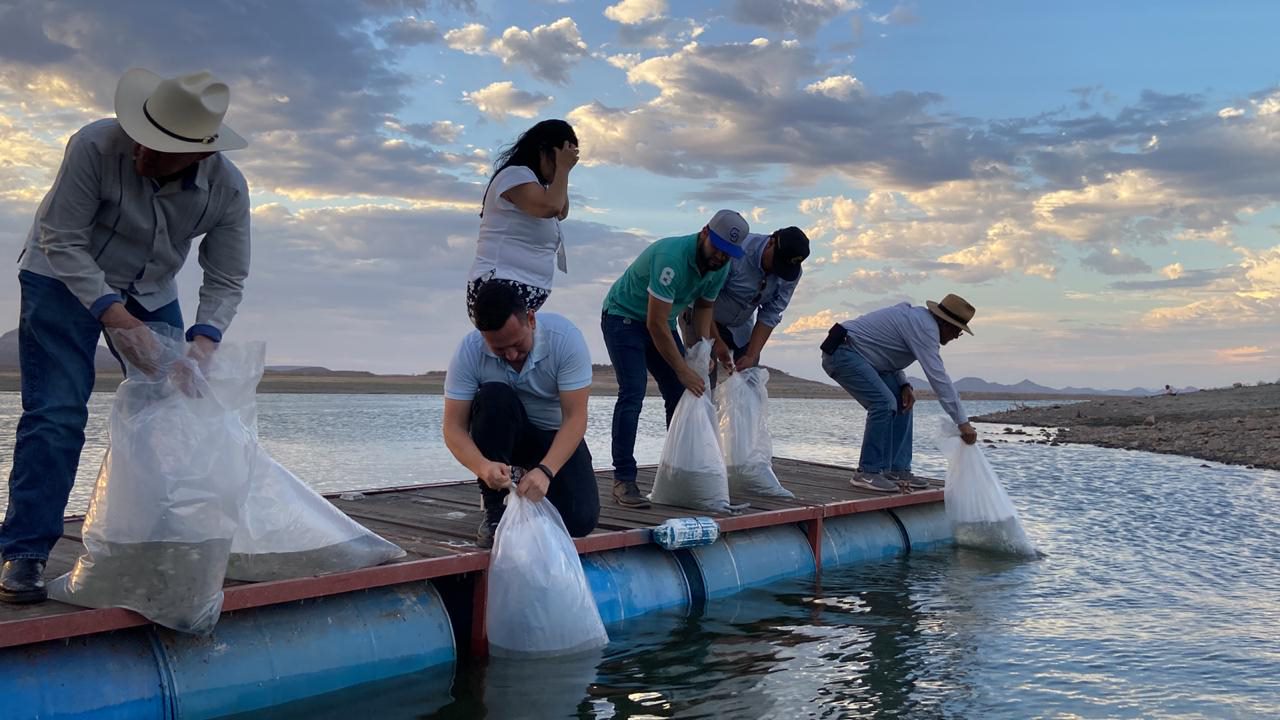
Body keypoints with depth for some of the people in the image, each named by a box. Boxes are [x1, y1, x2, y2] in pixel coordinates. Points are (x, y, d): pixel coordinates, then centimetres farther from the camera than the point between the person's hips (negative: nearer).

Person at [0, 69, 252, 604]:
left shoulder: (228, 189, -21)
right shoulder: (95, 146, -31)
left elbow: (226, 280, -13)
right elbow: (62, 240, -26)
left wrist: (205, 338, -31)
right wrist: (114, 316, -35)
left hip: (151, 294, 4)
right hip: (65, 280, -4)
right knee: (56, 414, -13)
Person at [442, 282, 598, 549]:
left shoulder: (565, 338, -26)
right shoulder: (469, 351, -23)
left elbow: (575, 418, -27)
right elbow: (454, 427, -23)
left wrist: (545, 471, -42)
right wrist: (482, 467, -44)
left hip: (555, 437, 0)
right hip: (503, 437, 0)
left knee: (580, 520, -21)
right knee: (494, 396, -34)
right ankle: (495, 509, -20)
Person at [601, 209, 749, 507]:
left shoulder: (720, 267, -7)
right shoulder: (671, 257, -33)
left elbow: (703, 306, 9)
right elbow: (656, 323, -32)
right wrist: (682, 369, -28)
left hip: (660, 322, 8)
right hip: (623, 317, -8)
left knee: (682, 394, 3)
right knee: (632, 394, -20)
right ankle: (623, 481, -18)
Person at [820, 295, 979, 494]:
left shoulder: (917, 317, 13)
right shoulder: (925, 328, -18)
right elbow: (938, 378, -23)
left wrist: (904, 385, 1)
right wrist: (962, 422, -21)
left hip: (863, 357, 11)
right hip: (842, 352, -11)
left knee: (902, 403, 7)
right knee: (884, 403, -23)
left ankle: (897, 470, 8)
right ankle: (868, 472, -15)